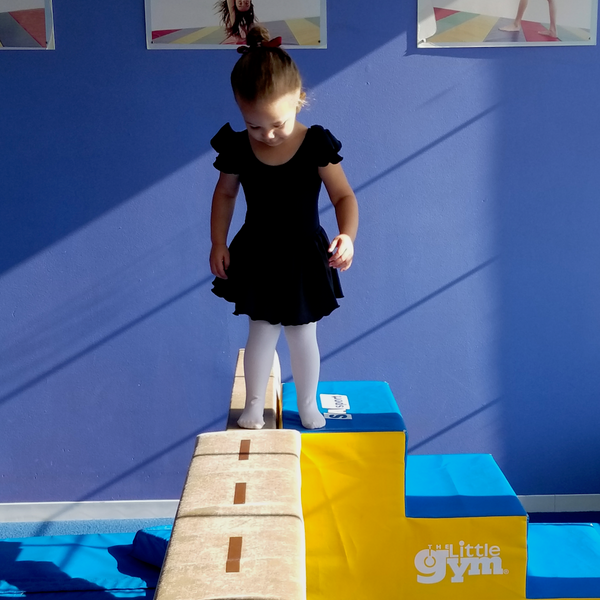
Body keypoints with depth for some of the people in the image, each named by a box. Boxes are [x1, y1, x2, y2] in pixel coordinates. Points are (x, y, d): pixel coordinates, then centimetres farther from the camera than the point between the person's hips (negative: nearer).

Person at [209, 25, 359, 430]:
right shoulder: (237, 148, -10)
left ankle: (308, 404, 32)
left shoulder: (316, 145, -17)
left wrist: (347, 235, -34)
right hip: (256, 256, 1)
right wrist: (218, 243, 1)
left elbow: (344, 196, -16)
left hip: (304, 257, -1)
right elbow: (225, 193, 5)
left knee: (302, 335, 11)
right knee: (261, 332, 10)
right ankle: (255, 405, 28)